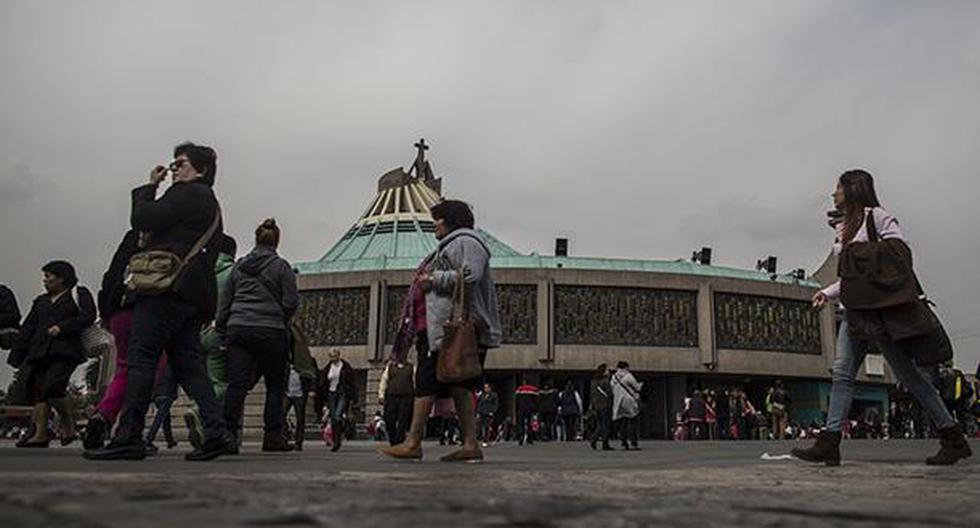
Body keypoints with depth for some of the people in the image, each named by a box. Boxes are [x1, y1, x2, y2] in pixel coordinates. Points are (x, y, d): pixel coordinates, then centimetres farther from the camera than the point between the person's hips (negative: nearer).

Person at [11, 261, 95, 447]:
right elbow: (28, 328, 22)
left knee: (53, 386, -20)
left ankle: (68, 424, -2)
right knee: (37, 389, -3)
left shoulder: (78, 294, 9)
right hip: (40, 351, 7)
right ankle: (40, 434, -4)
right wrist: (17, 355, 15)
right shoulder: (41, 301, 26)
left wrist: (62, 327, -14)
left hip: (66, 350, -6)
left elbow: (88, 316, -5)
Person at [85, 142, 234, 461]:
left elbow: (143, 220, -7)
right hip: (192, 295, 10)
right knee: (189, 366, 6)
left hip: (167, 288, -9)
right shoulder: (210, 204, 28)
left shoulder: (188, 193, -2)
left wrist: (148, 188, 6)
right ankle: (217, 433, -3)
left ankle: (128, 438, -8)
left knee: (141, 359, -8)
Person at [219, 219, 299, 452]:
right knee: (275, 386, 8)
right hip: (271, 331, -3)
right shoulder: (281, 266, 0)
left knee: (237, 384, -2)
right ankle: (273, 436, 9)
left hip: (238, 330, 4)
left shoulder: (239, 266, 14)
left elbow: (224, 303, 14)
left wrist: (222, 332, 18)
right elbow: (291, 302, -4)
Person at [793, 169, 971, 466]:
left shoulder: (875, 216, -3)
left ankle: (953, 439, 9)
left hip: (880, 308, -8)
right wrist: (828, 293, 13)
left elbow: (901, 254, -9)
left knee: (907, 374, -3)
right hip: (855, 310, 8)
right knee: (842, 373, -3)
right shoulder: (844, 228, 20)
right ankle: (829, 444, -7)